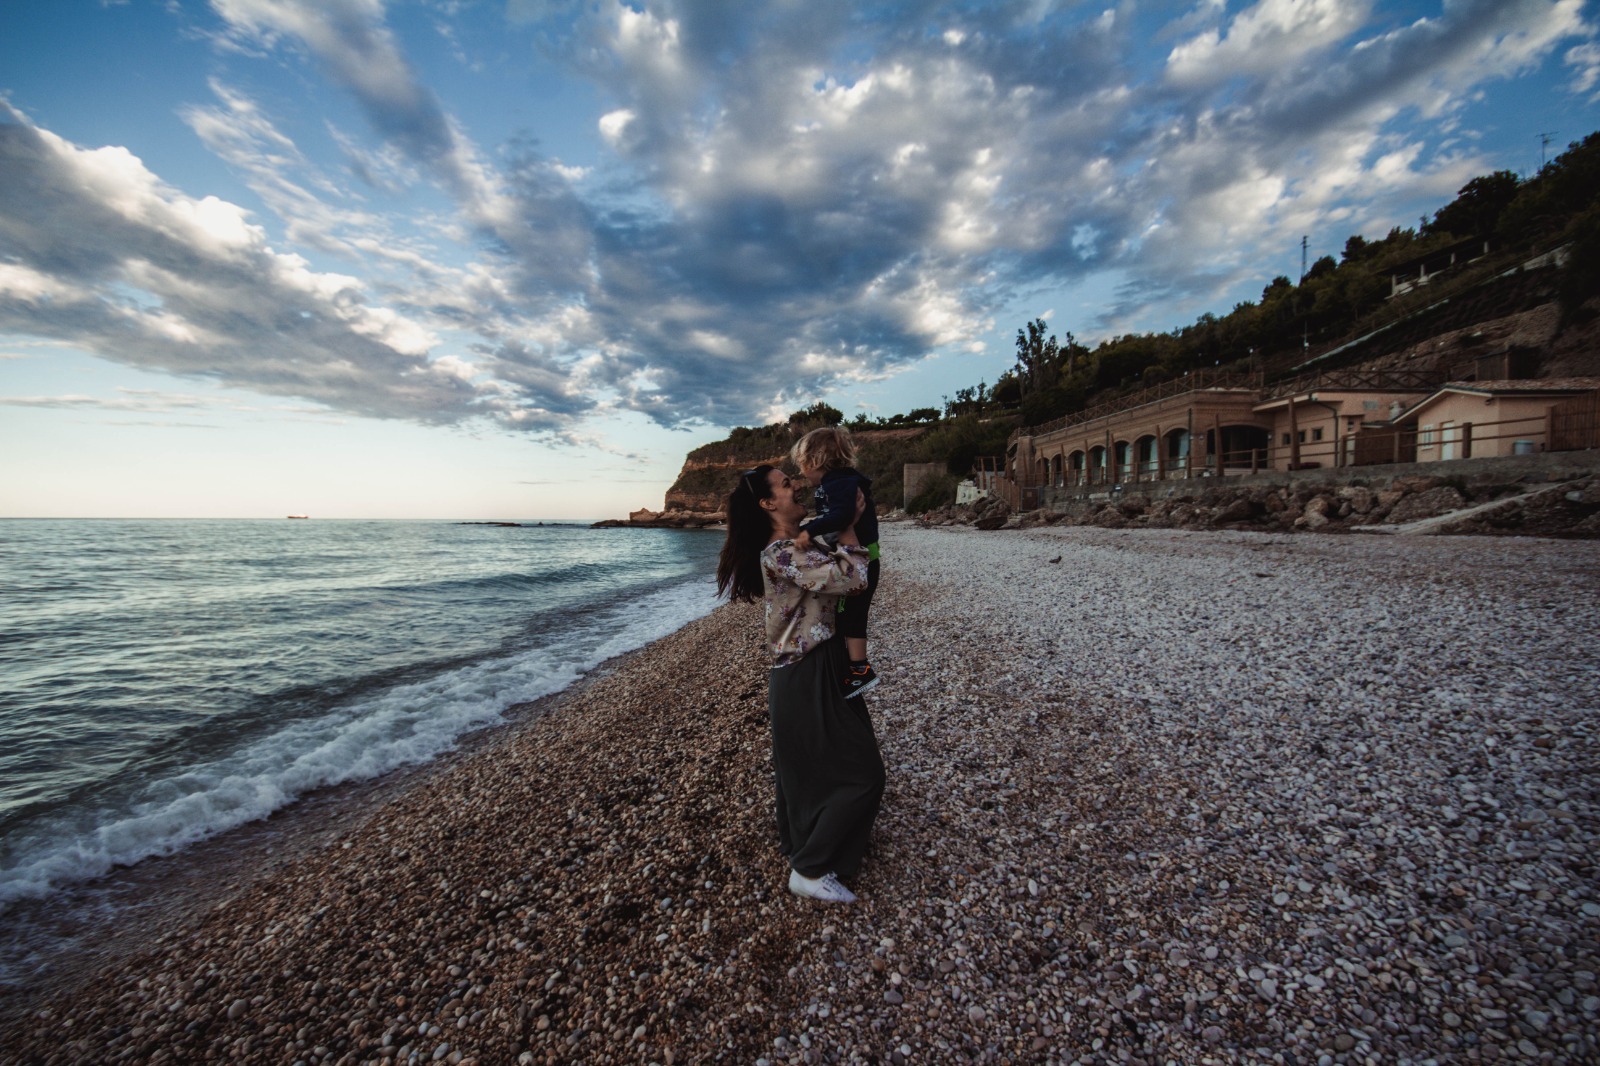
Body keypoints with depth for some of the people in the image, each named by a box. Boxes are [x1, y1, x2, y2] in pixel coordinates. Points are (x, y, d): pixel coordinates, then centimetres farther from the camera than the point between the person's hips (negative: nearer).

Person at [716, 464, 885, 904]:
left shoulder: (798, 546, 7)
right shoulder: (781, 556, -23)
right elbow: (852, 577, -28)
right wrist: (849, 521, -16)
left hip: (810, 673, 10)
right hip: (808, 680, -10)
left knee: (804, 767, 25)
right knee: (862, 774, -1)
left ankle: (797, 845, 46)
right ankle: (810, 870, 12)